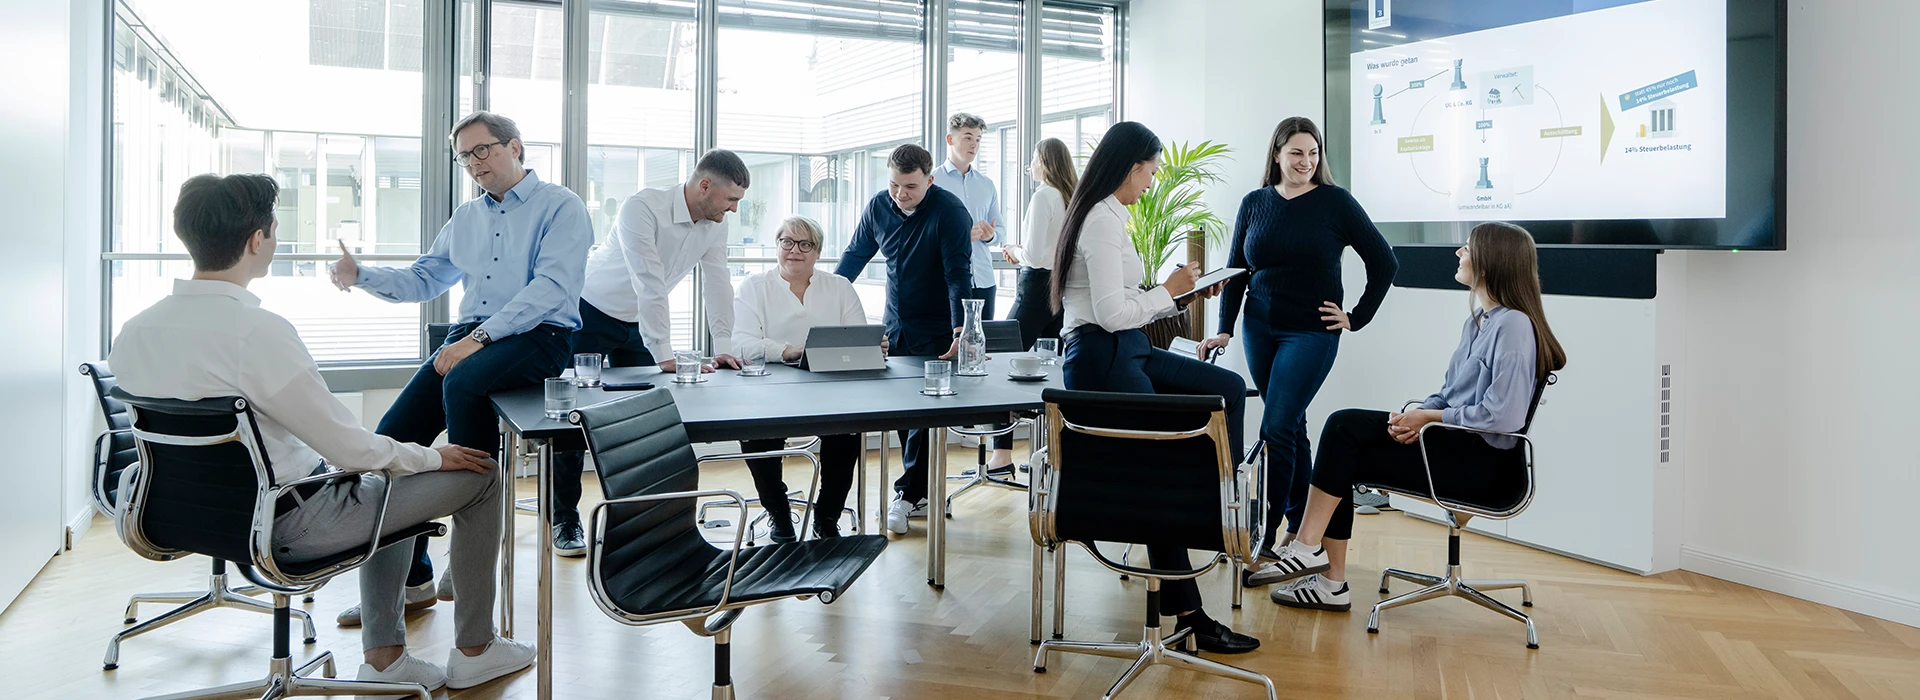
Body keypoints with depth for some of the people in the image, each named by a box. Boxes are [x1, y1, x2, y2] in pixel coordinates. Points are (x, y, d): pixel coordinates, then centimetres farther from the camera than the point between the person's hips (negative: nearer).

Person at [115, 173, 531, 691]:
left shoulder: (133, 331, -1)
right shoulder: (258, 331, -27)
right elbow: (350, 447, -23)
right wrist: (434, 457, -5)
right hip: (288, 524, -9)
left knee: (388, 480, 31)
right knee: (477, 476, 4)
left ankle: (382, 655, 30)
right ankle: (474, 651, 19)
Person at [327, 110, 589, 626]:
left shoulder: (560, 208, -1)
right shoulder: (464, 219, 23)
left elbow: (549, 287, -15)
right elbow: (422, 280, 26)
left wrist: (479, 338, -23)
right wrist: (361, 275, 6)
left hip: (537, 336, -7)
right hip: (470, 337, 7)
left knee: (463, 383, -36)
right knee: (391, 438, -10)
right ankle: (408, 576, 4)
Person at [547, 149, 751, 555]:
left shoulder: (715, 225, -9)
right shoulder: (643, 209, -31)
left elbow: (717, 282, -5)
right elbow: (650, 286, -34)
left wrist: (724, 348, -13)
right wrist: (665, 356, -36)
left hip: (637, 322, 6)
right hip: (591, 313, -6)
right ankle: (564, 521, 7)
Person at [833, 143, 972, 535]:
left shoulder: (949, 211, -15)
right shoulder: (878, 207, 1)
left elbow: (958, 273, -21)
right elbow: (855, 255, 14)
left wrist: (961, 332, -30)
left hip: (935, 330, -5)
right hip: (894, 326, 6)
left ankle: (907, 495, 1)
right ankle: (921, 495, 15)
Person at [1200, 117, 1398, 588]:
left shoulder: (1335, 202, -4)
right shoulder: (1255, 203, 6)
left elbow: (1384, 262, 0)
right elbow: (1236, 270, 10)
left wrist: (1357, 318, -3)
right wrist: (1224, 329, 2)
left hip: (1311, 332, -4)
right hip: (1260, 331, 4)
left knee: (1276, 429, -13)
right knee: (1291, 428, 12)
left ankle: (1267, 544, -8)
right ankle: (1301, 532, 23)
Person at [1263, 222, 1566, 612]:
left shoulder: (1513, 324, -14)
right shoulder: (1478, 321, 17)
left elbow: (1502, 416, -22)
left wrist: (1429, 417, -13)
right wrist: (1414, 416, -4)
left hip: (1485, 463, -9)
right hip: (1459, 444, 9)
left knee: (1344, 457, -15)